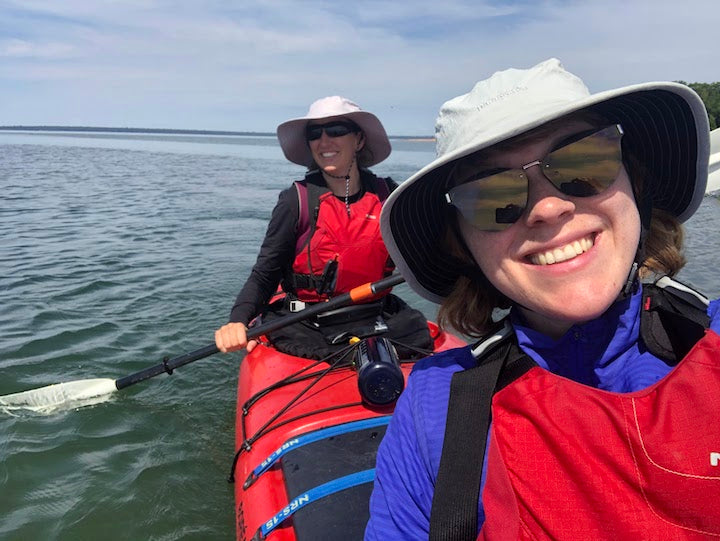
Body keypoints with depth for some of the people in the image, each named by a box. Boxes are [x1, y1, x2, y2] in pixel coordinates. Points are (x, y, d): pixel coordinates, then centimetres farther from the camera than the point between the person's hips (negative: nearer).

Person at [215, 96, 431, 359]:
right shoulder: (296, 201, -4)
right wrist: (238, 321, -19)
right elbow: (264, 275, -3)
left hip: (379, 320, 3)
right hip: (307, 327, -3)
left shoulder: (388, 195, 5)